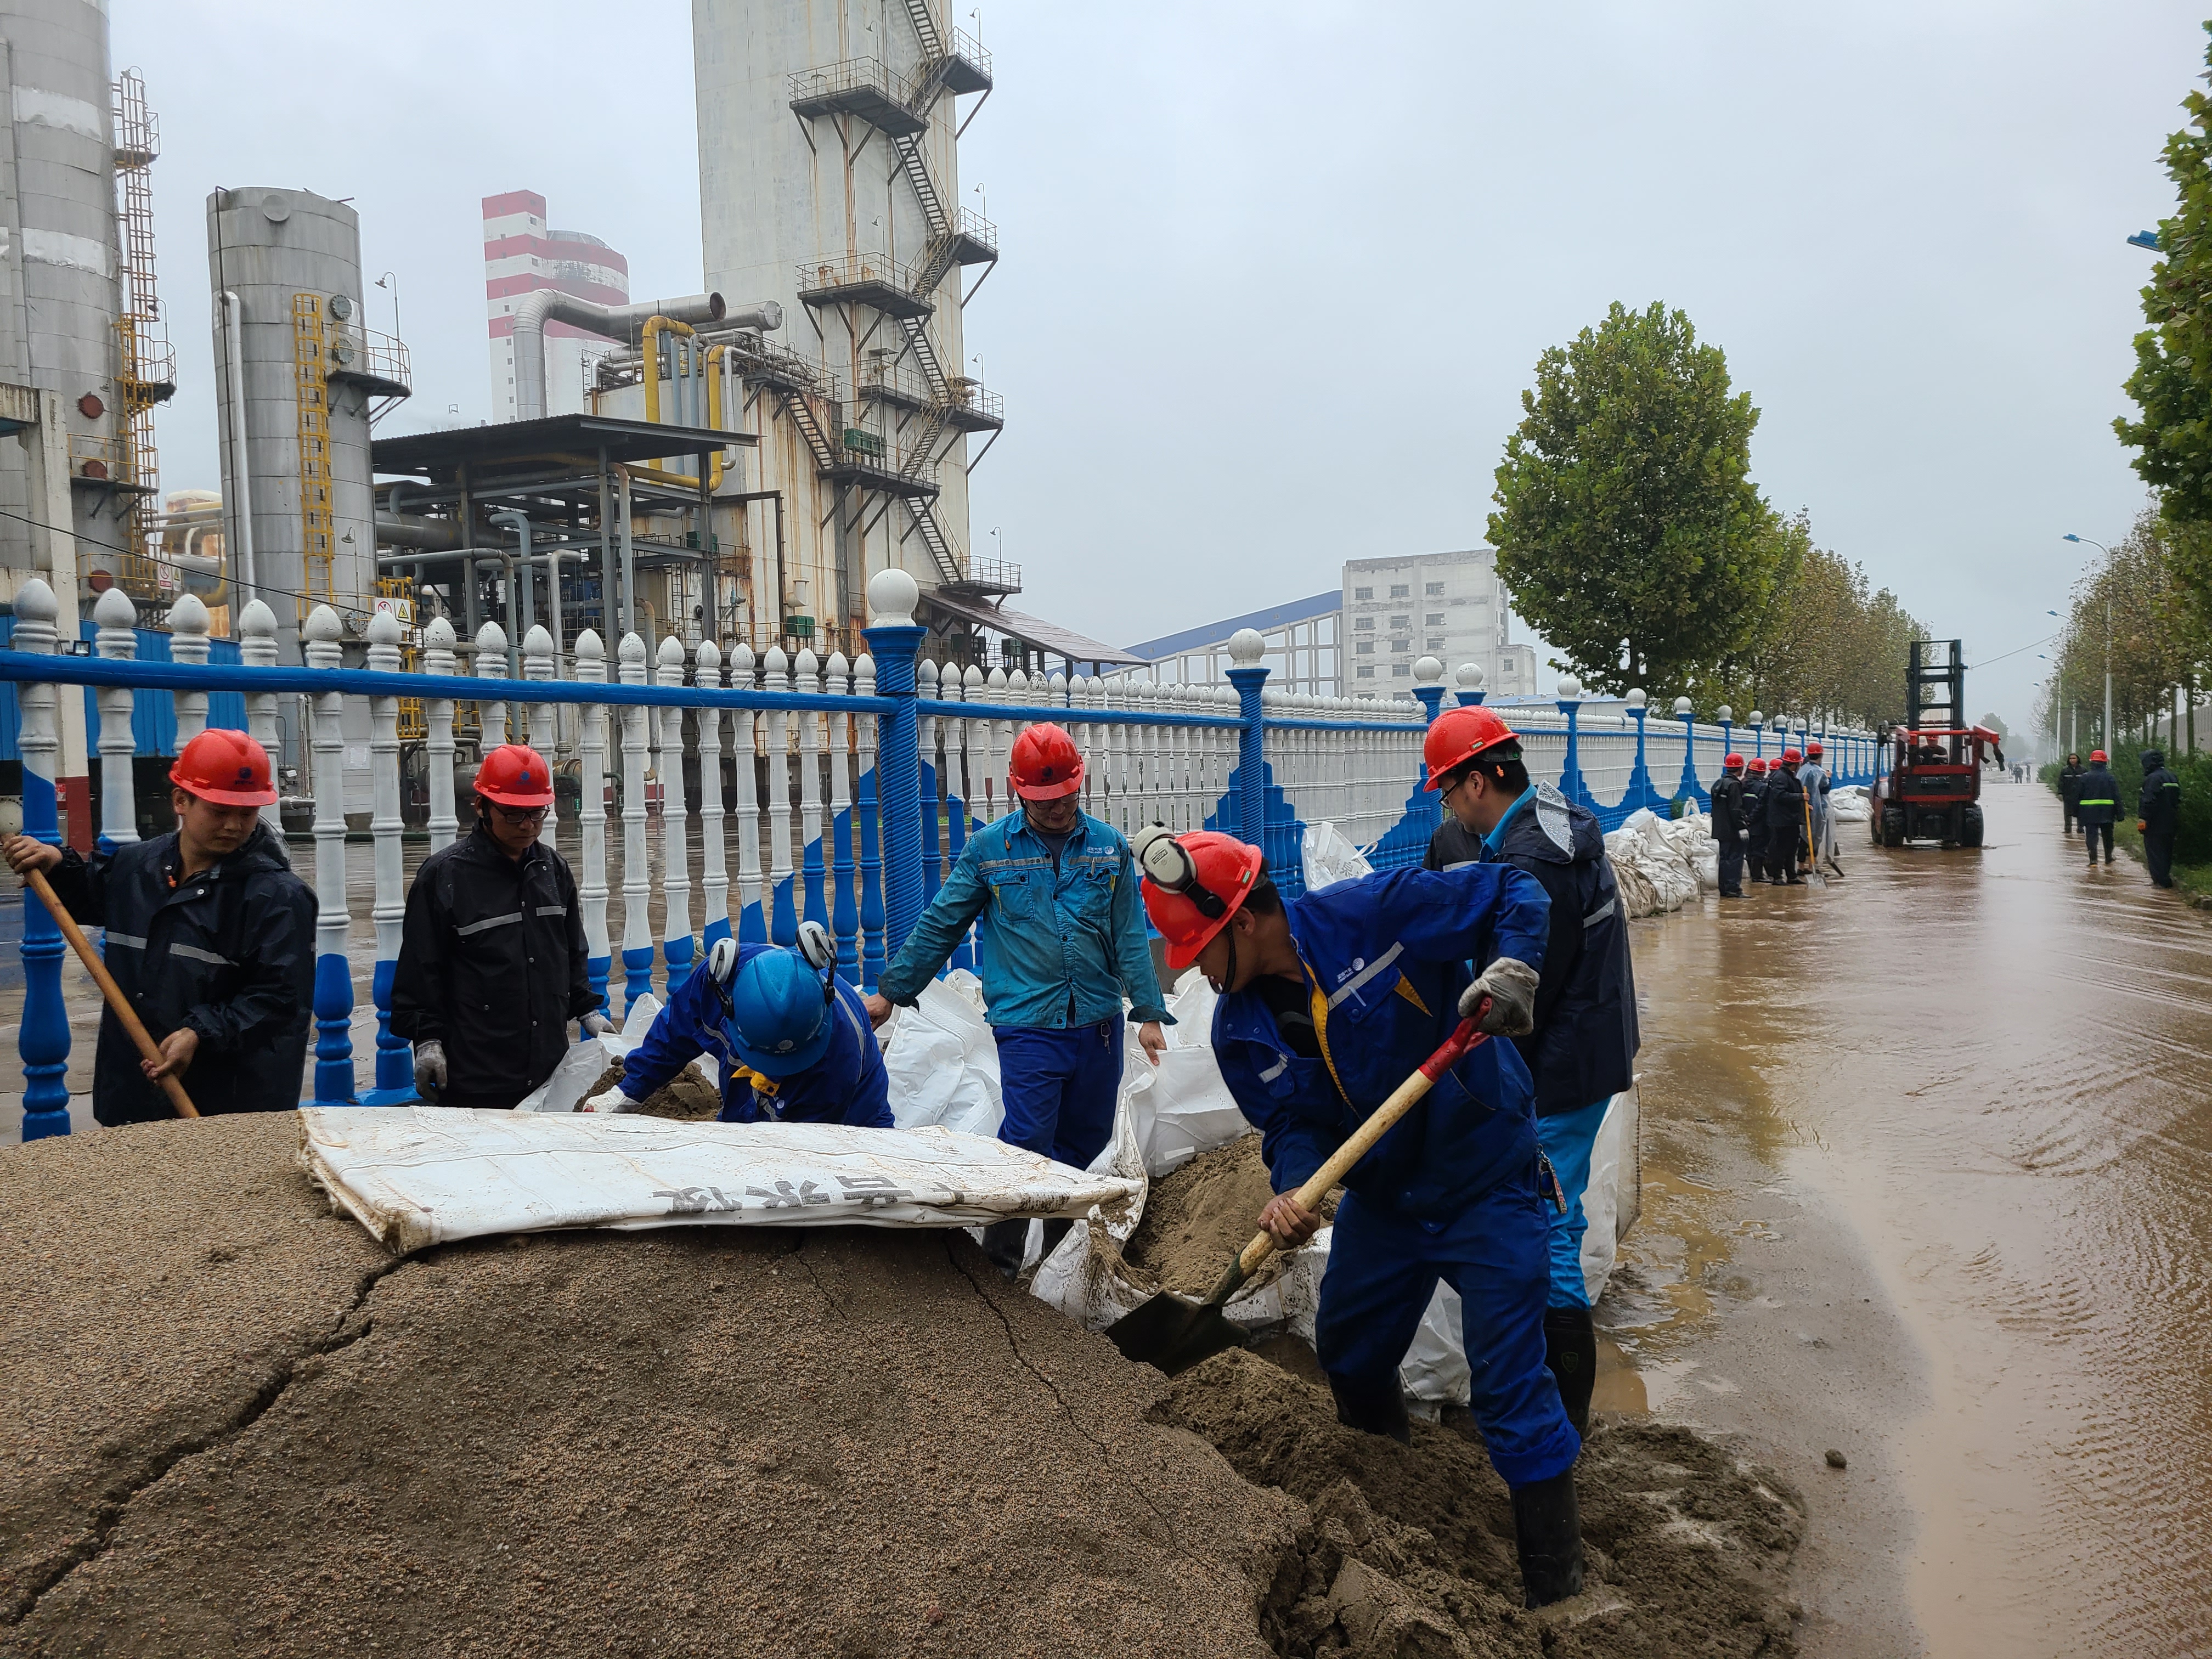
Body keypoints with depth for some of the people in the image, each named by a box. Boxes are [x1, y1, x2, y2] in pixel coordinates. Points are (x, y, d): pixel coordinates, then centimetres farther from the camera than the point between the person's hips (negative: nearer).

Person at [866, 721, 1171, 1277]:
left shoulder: (1109, 846, 6)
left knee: (1085, 1144, 11)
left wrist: (1148, 1012, 2)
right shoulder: (989, 848, 1)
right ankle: (1001, 1261, 4)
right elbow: (939, 925, 7)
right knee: (1027, 1141, -11)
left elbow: (1130, 936, 7)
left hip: (1098, 1024, 3)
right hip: (1026, 1023, -3)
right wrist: (891, 991, 10)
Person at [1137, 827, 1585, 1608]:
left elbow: (1516, 892, -16)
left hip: (1487, 1185, -7)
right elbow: (1290, 1122, -5)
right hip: (1381, 1193, 7)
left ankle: (1554, 1579, 13)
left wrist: (1510, 966, -33)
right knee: (1349, 1354, 22)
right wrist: (1293, 1190, -25)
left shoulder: (1373, 913, -23)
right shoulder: (1240, 1029, -5)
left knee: (1510, 1389, -5)